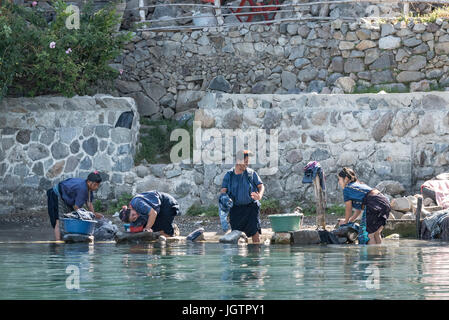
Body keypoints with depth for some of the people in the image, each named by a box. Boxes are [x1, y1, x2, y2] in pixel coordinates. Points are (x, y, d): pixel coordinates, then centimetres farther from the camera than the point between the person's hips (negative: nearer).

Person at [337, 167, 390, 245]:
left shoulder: (347, 189, 7)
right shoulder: (360, 185, 31)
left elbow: (349, 210, 13)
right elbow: (358, 210, 34)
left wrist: (345, 222, 29)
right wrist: (350, 220, 37)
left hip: (375, 204, -9)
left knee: (369, 235, 0)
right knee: (376, 233, 19)